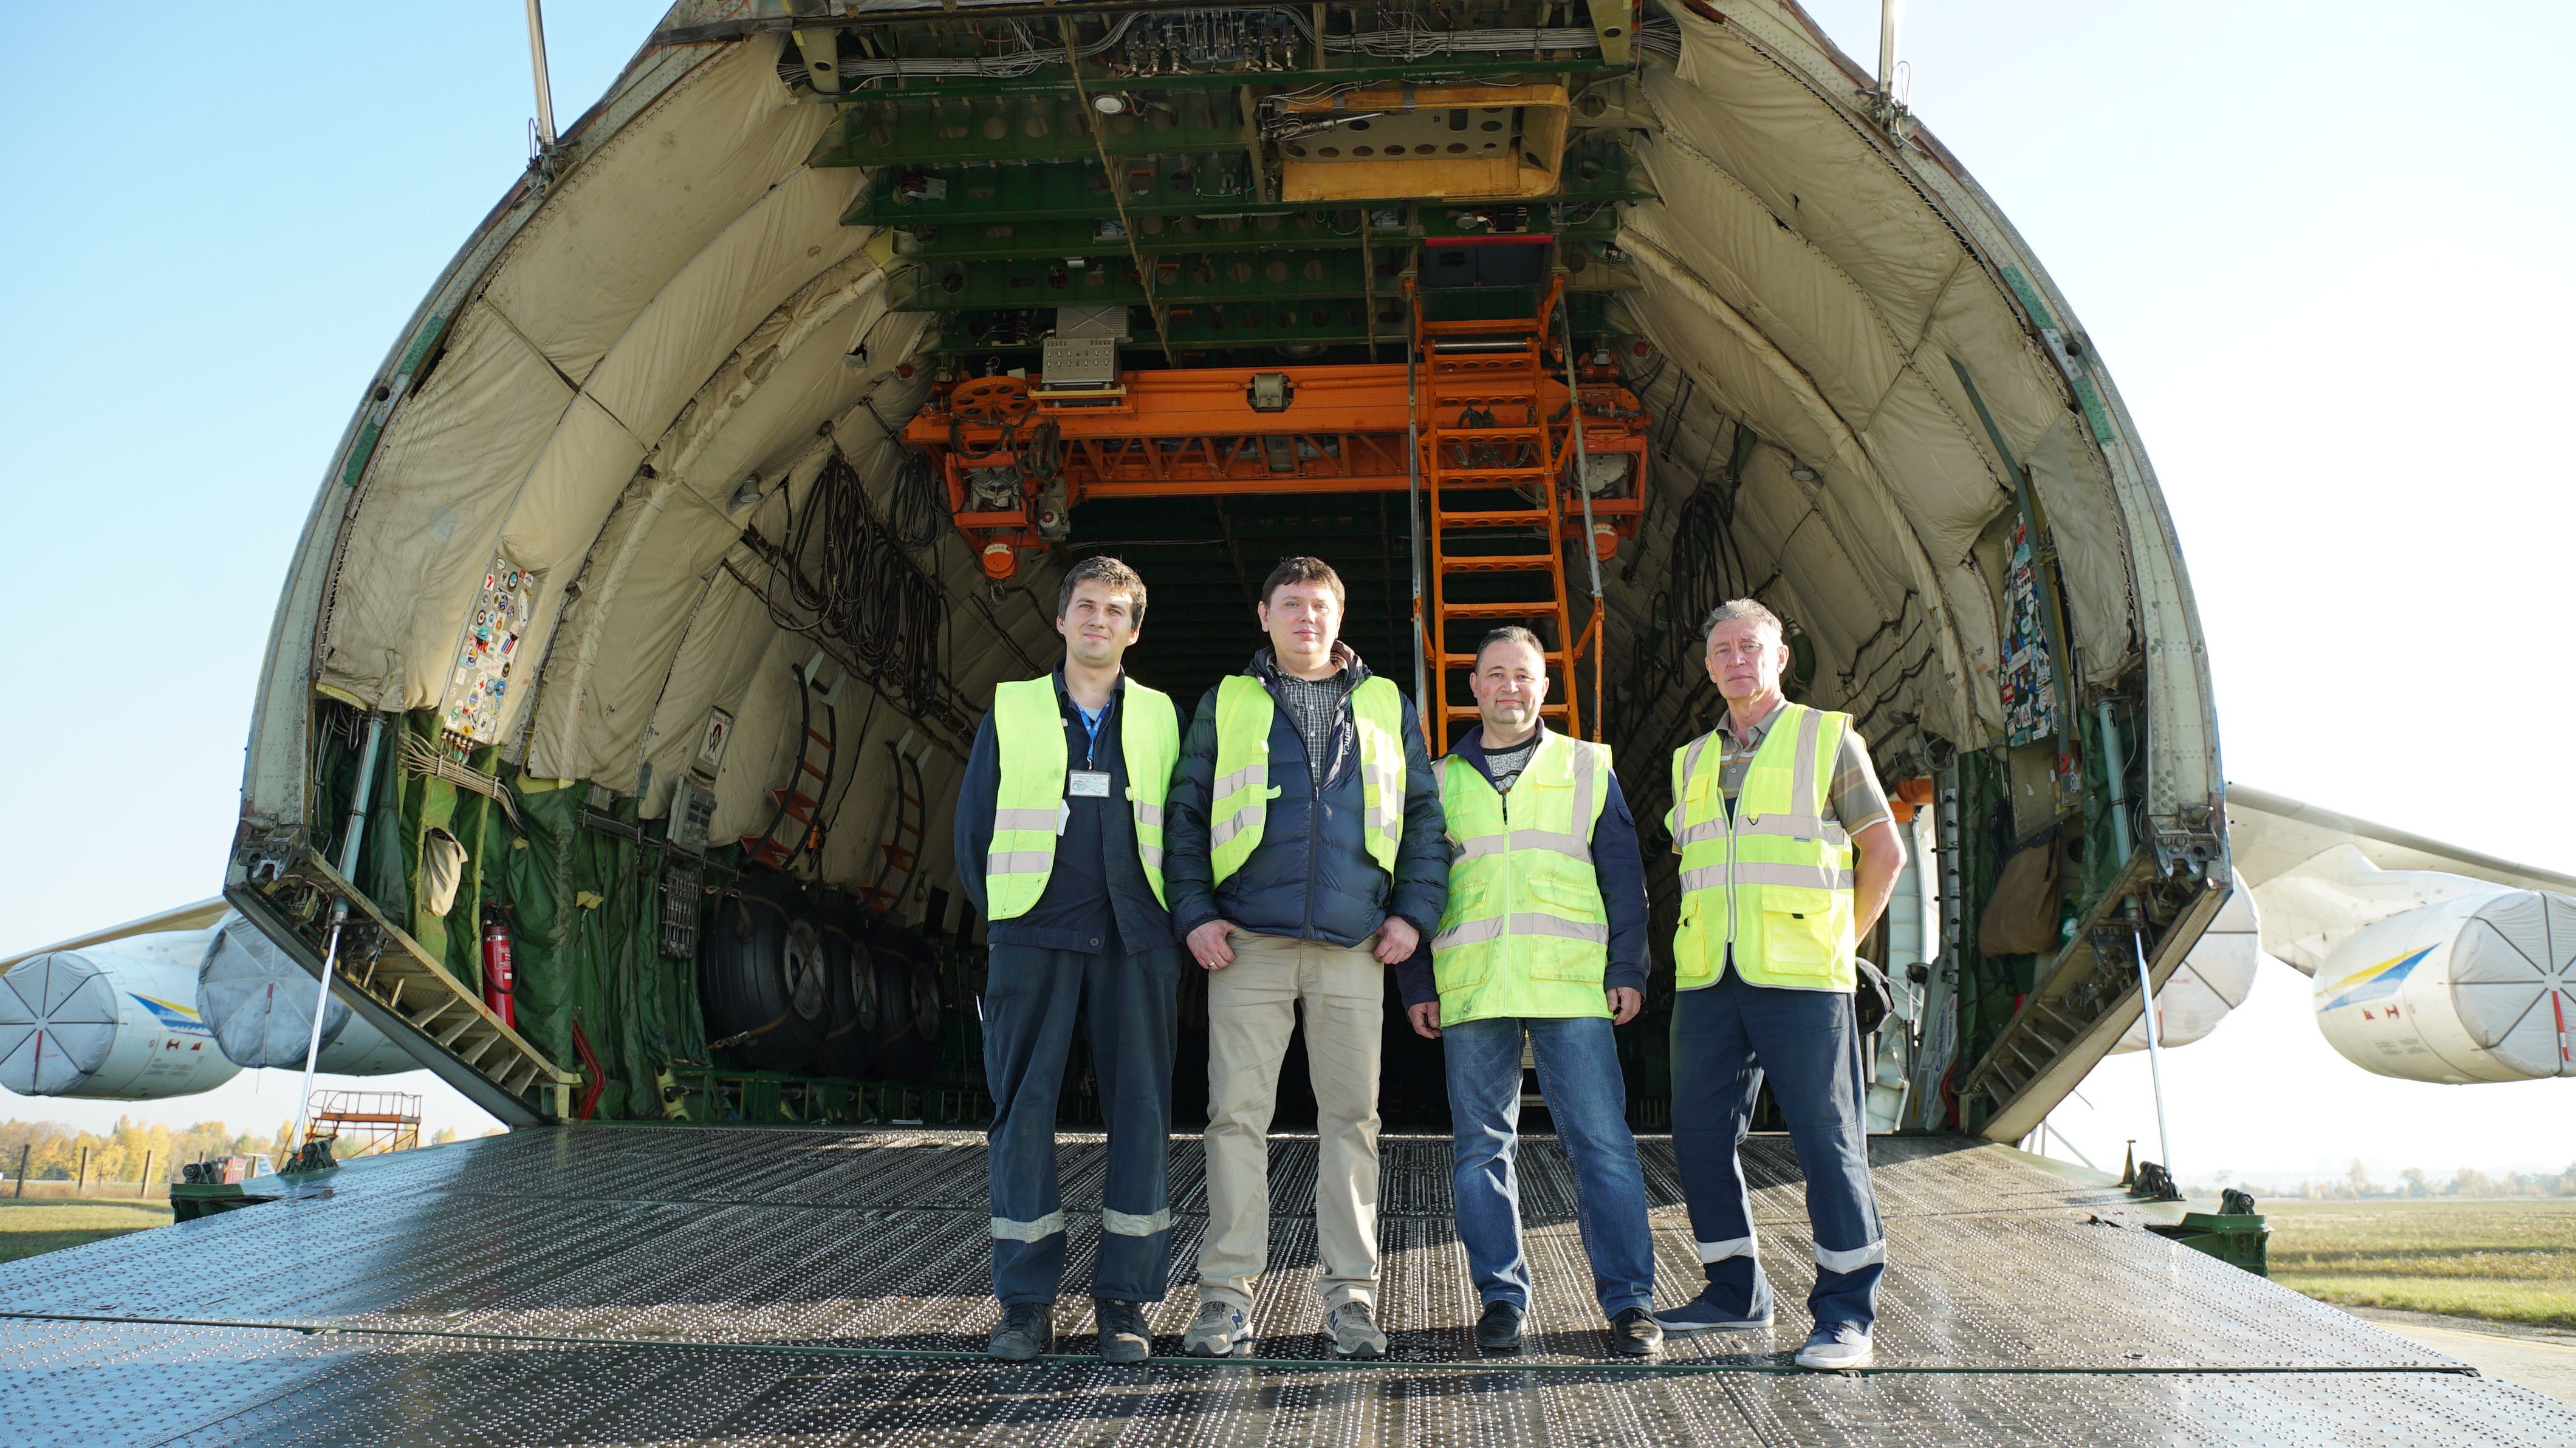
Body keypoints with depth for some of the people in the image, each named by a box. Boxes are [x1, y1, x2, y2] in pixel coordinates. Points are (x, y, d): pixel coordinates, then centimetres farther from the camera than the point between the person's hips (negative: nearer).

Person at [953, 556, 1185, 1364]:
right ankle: (1027, 1304, 8)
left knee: (1141, 1113, -1)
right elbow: (973, 824, 11)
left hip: (1135, 941, 0)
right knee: (1022, 1111, -1)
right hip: (1033, 936, 0)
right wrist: (1003, 918, 8)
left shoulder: (1161, 716, 10)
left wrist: (1174, 921, 5)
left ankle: (1124, 1301, 8)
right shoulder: (1011, 709, 9)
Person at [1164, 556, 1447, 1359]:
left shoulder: (1387, 706, 14)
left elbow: (1424, 815, 14)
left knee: (1352, 1117, 2)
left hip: (1353, 946, 1)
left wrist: (1414, 911, 3)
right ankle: (1227, 1294, 5)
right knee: (1236, 1113, -2)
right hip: (1247, 945, 0)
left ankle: (1351, 1294, 10)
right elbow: (1186, 813, 10)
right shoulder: (1226, 704, 12)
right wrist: (1194, 914, -1)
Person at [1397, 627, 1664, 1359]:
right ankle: (1502, 1298, 14)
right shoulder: (1441, 782, 15)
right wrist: (1417, 984, 7)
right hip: (1471, 991, 2)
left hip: (1573, 990, -1)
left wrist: (1627, 968, 0)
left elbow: (1623, 877, 10)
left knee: (1602, 1143, -5)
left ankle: (1630, 1300, 3)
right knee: (1482, 1148, 4)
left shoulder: (1589, 768, 13)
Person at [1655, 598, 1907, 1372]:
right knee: (1701, 1135, 6)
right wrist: (1711, 943, 13)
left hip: (1799, 976, -5)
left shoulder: (1828, 738, 4)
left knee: (1826, 1137, -4)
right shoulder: (1692, 761, 17)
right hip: (1707, 978, 5)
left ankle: (1846, 1309, 3)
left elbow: (1885, 851, 6)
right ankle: (1736, 1291, 20)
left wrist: (1840, 941, 4)